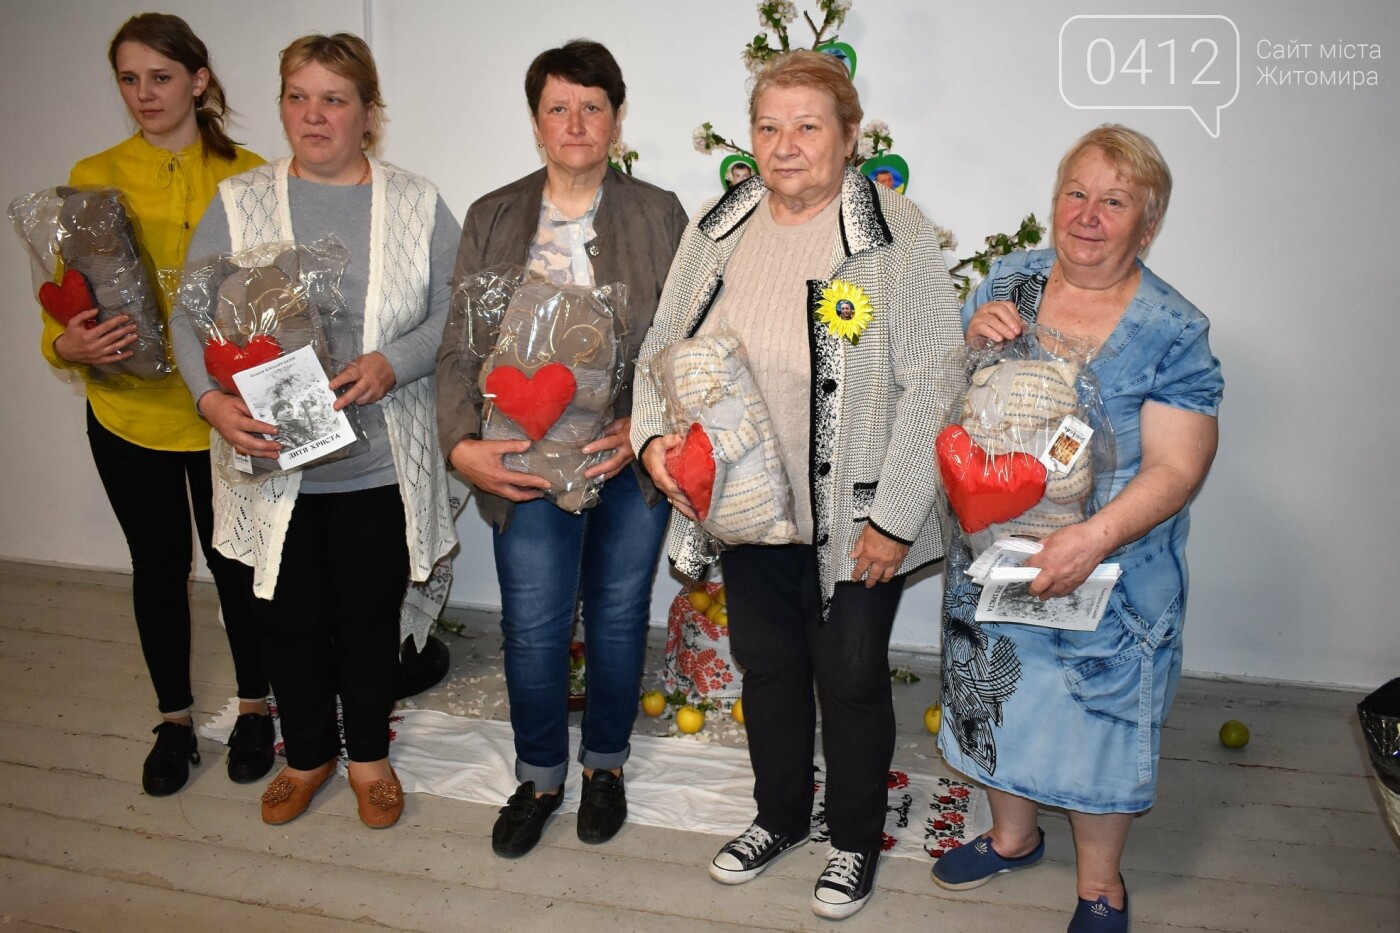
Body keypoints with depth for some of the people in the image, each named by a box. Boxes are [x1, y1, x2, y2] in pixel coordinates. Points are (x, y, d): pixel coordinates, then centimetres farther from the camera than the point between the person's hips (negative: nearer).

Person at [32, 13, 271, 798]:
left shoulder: (247, 176, -4)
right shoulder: (93, 177, 0)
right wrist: (66, 345, -22)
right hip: (130, 411, 2)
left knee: (236, 561, 10)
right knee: (158, 567, 15)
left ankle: (255, 705, 33)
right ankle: (175, 718, 34)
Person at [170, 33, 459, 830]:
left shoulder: (417, 205, 2)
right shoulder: (238, 203, 4)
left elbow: (456, 310, -3)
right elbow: (192, 316, 0)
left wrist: (393, 363, -21)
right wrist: (212, 398, -18)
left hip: (380, 461, -1)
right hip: (272, 458, 1)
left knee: (371, 615, 11)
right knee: (291, 617, 12)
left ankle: (370, 754, 34)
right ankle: (308, 754, 36)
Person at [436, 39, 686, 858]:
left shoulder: (659, 215, 3)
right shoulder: (493, 218, 6)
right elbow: (459, 346, 1)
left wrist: (642, 431, -15)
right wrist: (464, 444, -13)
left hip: (630, 458, 0)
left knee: (619, 615, 13)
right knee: (533, 627, 6)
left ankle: (605, 764, 35)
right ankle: (540, 775, 30)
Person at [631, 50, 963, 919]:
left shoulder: (897, 235, -12)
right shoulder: (719, 228, 3)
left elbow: (931, 386, -15)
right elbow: (663, 347, 11)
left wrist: (893, 520, -17)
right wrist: (654, 433, -7)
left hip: (853, 523, -4)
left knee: (852, 680, 12)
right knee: (768, 666, 20)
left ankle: (856, 840, 37)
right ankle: (780, 816, 44)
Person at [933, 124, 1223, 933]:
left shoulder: (1172, 331, -12)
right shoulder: (1010, 281, -1)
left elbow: (1176, 467, -17)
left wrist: (1093, 538, -32)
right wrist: (973, 343, -15)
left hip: (1109, 576, -3)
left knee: (1099, 721, 11)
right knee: (1000, 699, 20)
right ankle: (1014, 835, 47)